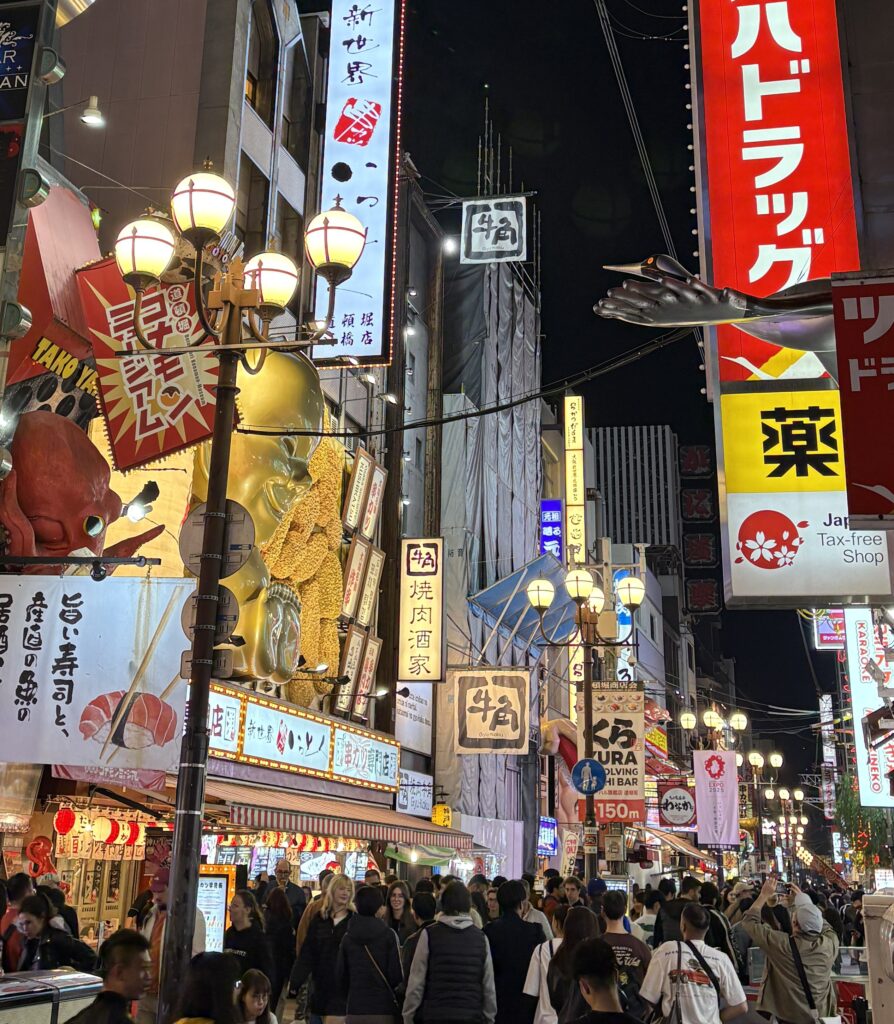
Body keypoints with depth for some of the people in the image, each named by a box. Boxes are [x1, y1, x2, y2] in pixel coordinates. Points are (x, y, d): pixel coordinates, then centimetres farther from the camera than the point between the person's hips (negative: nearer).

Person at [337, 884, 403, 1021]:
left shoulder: (348, 937, 2)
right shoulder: (388, 935, -9)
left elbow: (340, 973, 6)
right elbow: (396, 973, -8)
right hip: (383, 1009, -3)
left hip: (354, 1010, 3)